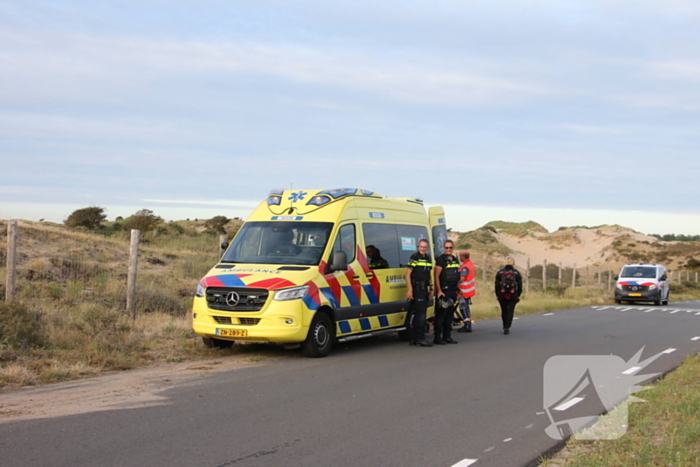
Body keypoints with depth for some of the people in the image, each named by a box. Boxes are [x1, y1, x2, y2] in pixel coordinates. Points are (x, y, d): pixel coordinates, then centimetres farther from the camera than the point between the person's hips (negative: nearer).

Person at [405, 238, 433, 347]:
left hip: (424, 289, 8)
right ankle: (420, 339, -9)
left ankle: (414, 339, 16)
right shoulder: (414, 258, -8)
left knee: (418, 314, 11)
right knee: (420, 314, -11)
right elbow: (408, 274, -12)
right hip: (416, 288, -8)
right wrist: (410, 290, -18)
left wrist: (431, 290, 18)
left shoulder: (428, 258, 15)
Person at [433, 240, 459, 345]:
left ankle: (447, 336, 16)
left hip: (453, 291, 8)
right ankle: (437, 337, -4)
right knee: (441, 314, -7)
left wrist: (457, 289, 19)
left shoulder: (455, 260, 17)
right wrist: (439, 291, -20)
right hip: (443, 291, -8)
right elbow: (436, 276, -13)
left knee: (450, 314, 10)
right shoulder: (441, 259, -8)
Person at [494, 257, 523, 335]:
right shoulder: (517, 273, 0)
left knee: (504, 311, 14)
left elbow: (497, 284, 0)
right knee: (510, 311, 1)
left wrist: (497, 294, 9)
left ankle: (505, 327, 24)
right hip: (513, 295, -1)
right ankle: (507, 328, -8)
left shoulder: (500, 272, 0)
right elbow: (520, 285, 1)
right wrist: (518, 295, 10)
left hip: (502, 295, 1)